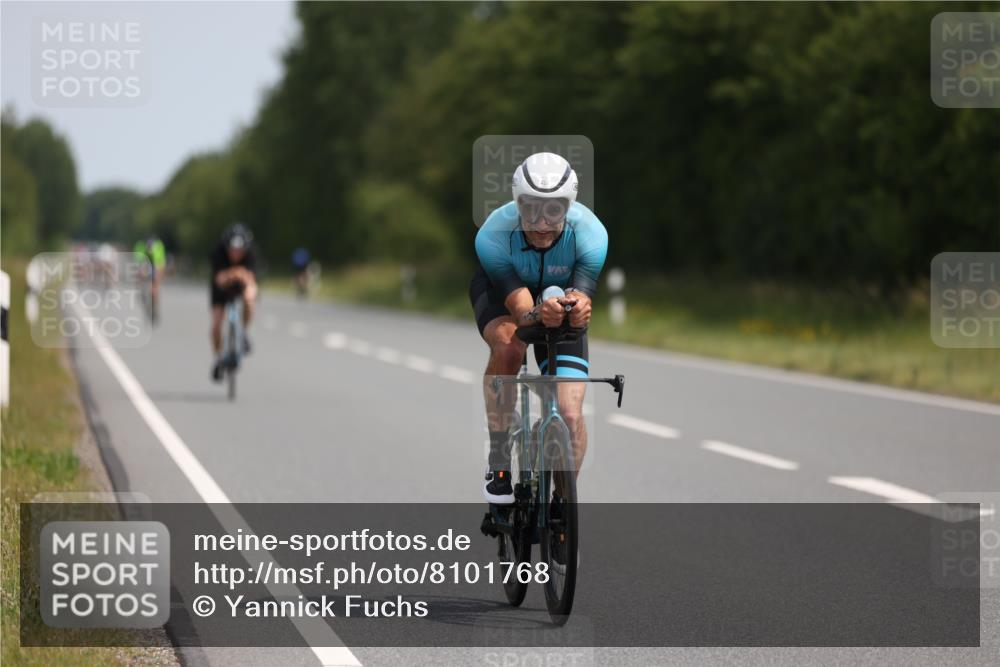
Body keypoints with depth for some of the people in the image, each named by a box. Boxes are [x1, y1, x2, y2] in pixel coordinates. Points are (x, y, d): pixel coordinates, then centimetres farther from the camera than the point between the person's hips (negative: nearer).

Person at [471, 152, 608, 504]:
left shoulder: (590, 234, -32)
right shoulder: (493, 235, -36)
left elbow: (584, 294, -38)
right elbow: (518, 307, -40)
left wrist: (578, 308, -63)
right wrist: (538, 315, -64)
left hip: (561, 297, 1)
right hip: (501, 290, -1)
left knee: (570, 415, -13)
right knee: (508, 345, -38)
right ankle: (498, 461, -23)